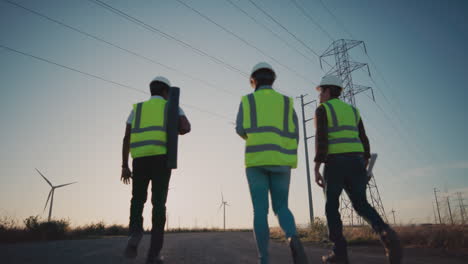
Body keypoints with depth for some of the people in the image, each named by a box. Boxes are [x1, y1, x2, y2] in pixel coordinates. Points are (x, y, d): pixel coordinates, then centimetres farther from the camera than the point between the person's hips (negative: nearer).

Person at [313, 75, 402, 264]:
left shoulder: (322, 109, 3)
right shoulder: (352, 110, 22)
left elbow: (321, 139, -11)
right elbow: (363, 141, 16)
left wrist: (316, 170, -12)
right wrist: (364, 169, 19)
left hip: (334, 163, -5)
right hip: (355, 162, 5)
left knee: (331, 206, 5)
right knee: (361, 205, 7)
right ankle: (386, 234, -20)